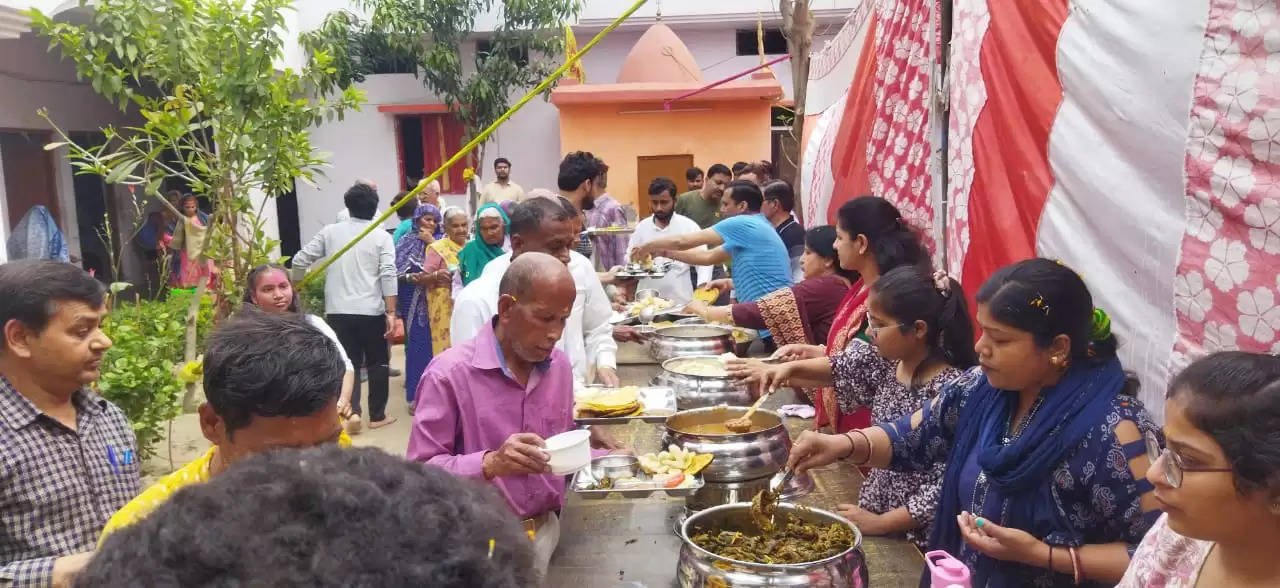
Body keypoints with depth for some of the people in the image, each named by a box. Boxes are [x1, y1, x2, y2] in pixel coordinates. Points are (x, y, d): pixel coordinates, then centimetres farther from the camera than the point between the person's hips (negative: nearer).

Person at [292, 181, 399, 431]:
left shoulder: (330, 232, 5)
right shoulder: (382, 237, 0)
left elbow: (299, 261, 6)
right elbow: (388, 276, -9)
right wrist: (391, 312, -10)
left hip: (338, 311, 2)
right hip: (372, 311, -1)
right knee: (377, 363, 13)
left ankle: (351, 411, -6)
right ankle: (377, 415, 17)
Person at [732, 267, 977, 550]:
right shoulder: (888, 362, -1)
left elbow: (947, 486, -22)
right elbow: (841, 367, 19)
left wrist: (879, 523, -20)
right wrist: (790, 368, 5)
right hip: (874, 510, 7)